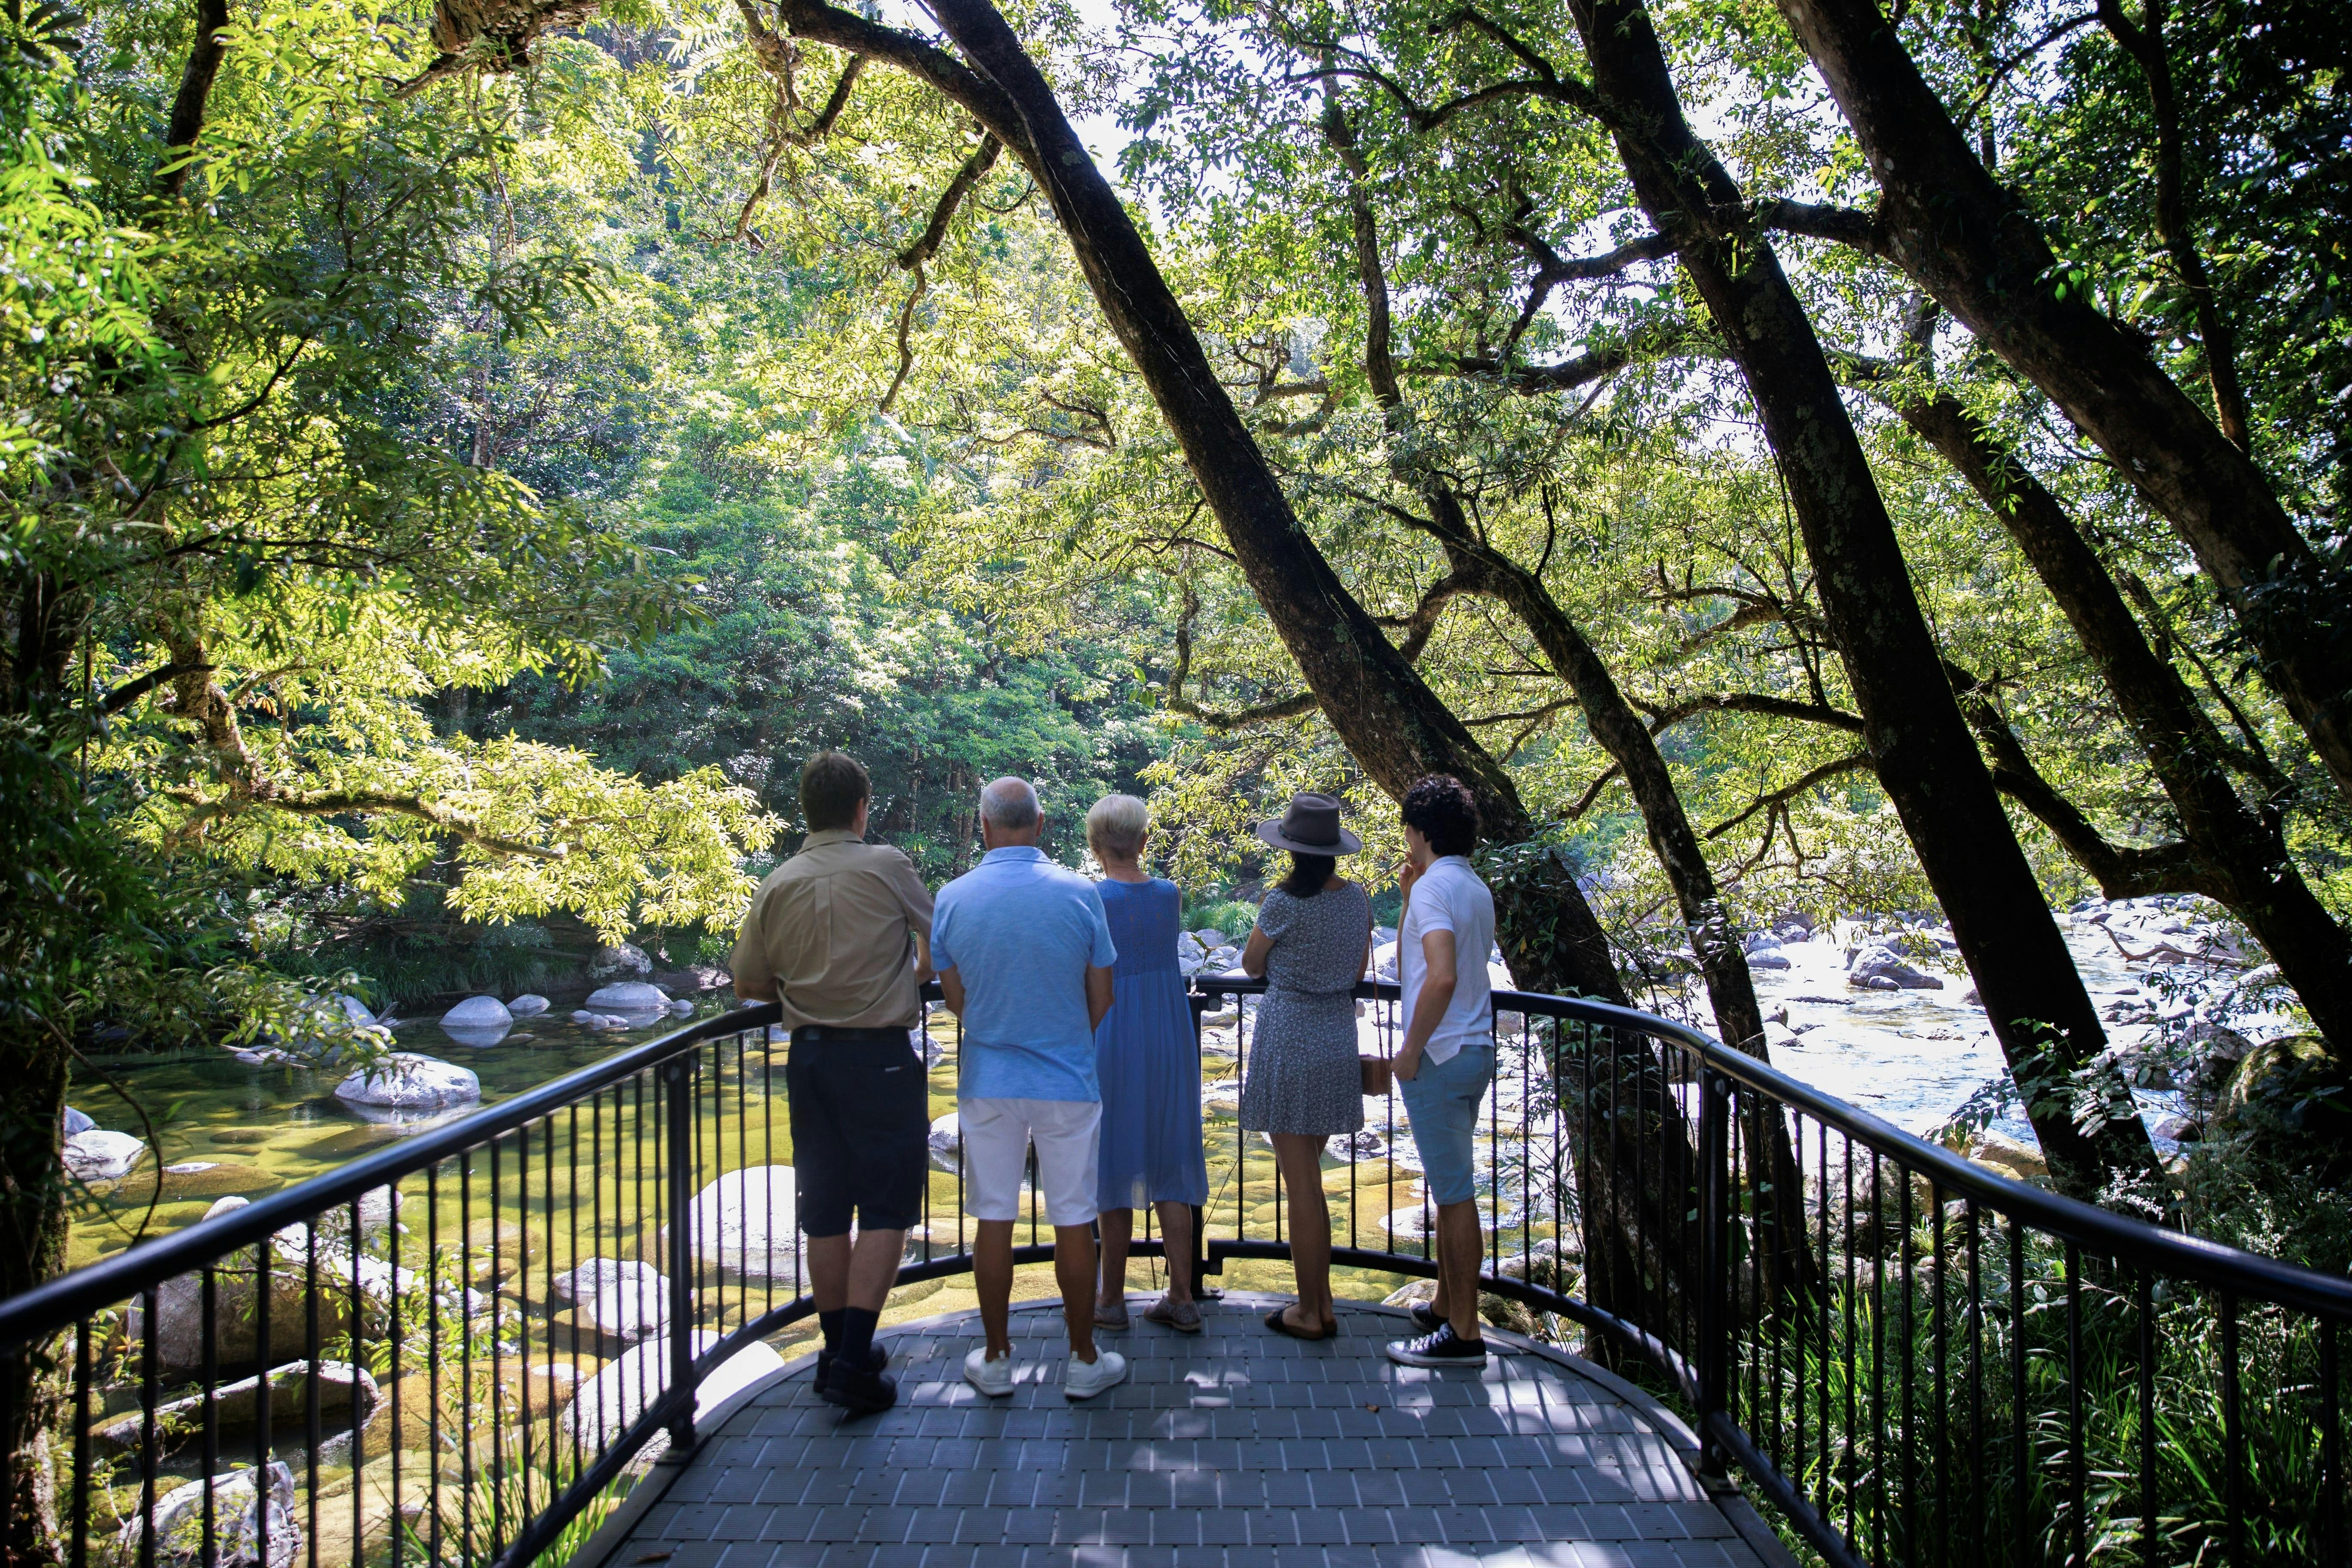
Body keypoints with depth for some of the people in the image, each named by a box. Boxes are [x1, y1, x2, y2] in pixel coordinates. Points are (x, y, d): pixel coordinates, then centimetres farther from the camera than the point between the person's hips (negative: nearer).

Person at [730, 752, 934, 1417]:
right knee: (885, 1208, 1)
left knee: (825, 1211, 13)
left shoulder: (778, 885, 3)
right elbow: (938, 944, 5)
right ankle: (855, 1360, -4)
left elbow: (749, 984, 9)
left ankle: (840, 1348, 24)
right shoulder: (886, 865, -8)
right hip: (881, 1056, -4)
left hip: (810, 1056, 5)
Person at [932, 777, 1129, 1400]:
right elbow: (1101, 998, -2)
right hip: (1066, 1081, -1)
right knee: (1073, 1221, 8)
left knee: (994, 1220, 11)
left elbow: (954, 998, 5)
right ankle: (1084, 1360, 18)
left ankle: (996, 1359, 21)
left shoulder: (953, 898, -6)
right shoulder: (1079, 893, -9)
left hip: (987, 1083, 1)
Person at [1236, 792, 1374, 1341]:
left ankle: (1309, 1314, 10)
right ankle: (1322, 1303, 24)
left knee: (1301, 1184, 1)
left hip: (1288, 1042, -7)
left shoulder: (1283, 904, -17)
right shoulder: (1358, 899, 3)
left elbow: (1251, 967, 0)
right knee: (1308, 1178, 18)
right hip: (1338, 1042, 7)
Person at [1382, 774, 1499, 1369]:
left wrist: (1411, 1050, -20)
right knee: (1453, 1189, 17)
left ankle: (1463, 1334, 5)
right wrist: (1409, 897, 15)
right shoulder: (1475, 888, 14)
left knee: (1454, 1193, -3)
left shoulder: (1435, 886, -16)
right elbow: (1407, 967, 20)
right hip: (1475, 1052, 10)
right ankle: (1445, 1310, 28)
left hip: (1441, 1057, -10)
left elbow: (1441, 977, -30)